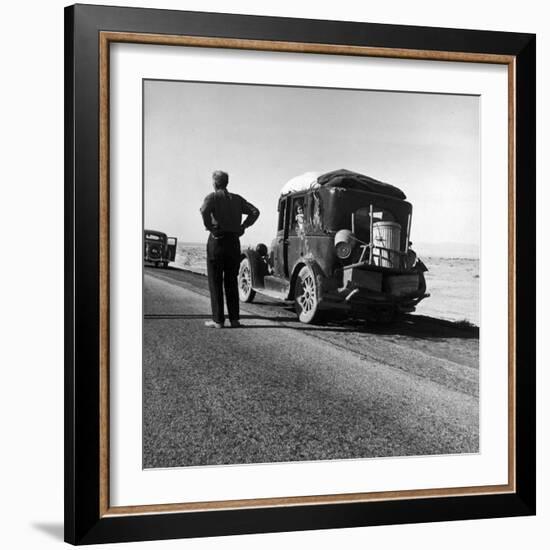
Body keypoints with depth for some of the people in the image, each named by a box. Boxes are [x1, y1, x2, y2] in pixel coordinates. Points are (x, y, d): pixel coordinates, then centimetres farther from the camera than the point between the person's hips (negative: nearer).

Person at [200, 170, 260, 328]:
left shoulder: (212, 197, -2)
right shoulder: (237, 199, 13)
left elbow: (204, 210, -23)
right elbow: (255, 212, 4)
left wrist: (209, 226, -11)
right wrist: (242, 227, 4)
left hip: (217, 240, -4)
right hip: (234, 242, 4)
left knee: (215, 281, 2)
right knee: (231, 281, 12)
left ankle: (218, 320, 0)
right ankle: (234, 319, 8)